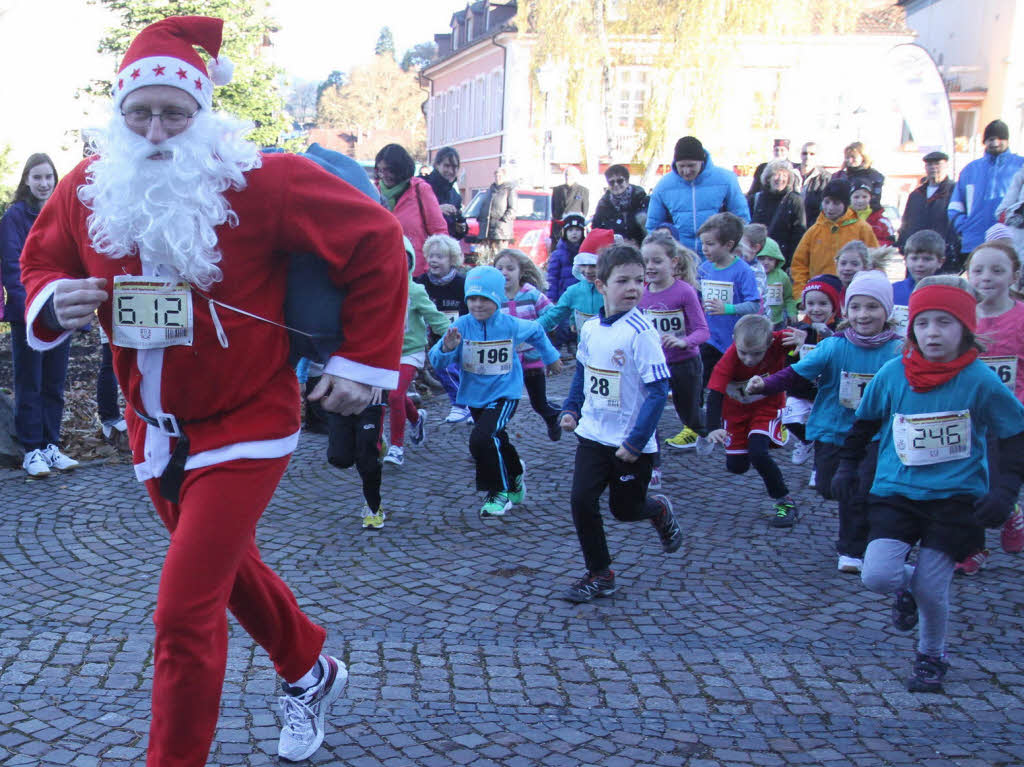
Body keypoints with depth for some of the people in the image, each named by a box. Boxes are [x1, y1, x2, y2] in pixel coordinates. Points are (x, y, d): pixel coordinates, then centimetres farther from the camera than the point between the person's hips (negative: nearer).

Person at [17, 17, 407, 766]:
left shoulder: (261, 180, -19)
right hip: (154, 429, 6)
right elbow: (41, 260, 12)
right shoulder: (88, 187, -4)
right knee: (228, 567, 25)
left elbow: (376, 240, -13)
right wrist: (55, 301, -13)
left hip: (244, 425, -6)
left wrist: (365, 359, -13)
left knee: (184, 616, -10)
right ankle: (312, 669, 52)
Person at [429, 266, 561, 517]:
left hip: (504, 394, -3)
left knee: (482, 438, -24)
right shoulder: (461, 326, -13)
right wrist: (447, 348, -41)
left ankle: (500, 493, -7)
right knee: (497, 442, 21)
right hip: (475, 396, 3)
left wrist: (551, 357, 25)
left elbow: (536, 332, 12)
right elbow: (437, 362, -19)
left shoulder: (511, 326, -11)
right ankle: (515, 475, 51)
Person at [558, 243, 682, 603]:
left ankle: (660, 511, 43)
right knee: (582, 502, -4)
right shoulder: (590, 328, -1)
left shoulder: (641, 332, -19)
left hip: (632, 444, -5)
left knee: (625, 509, 9)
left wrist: (635, 441, -21)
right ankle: (599, 575, 13)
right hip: (593, 435, 5)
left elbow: (658, 391, -19)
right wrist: (571, 410, 9)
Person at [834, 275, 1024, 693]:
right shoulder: (892, 374, -4)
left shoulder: (982, 381, -10)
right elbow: (865, 421, 14)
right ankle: (907, 585, 24)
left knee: (930, 589, -4)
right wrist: (847, 465, 15)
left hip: (956, 498, -2)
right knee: (877, 576, -14)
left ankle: (932, 656, 27)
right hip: (896, 492, 2)